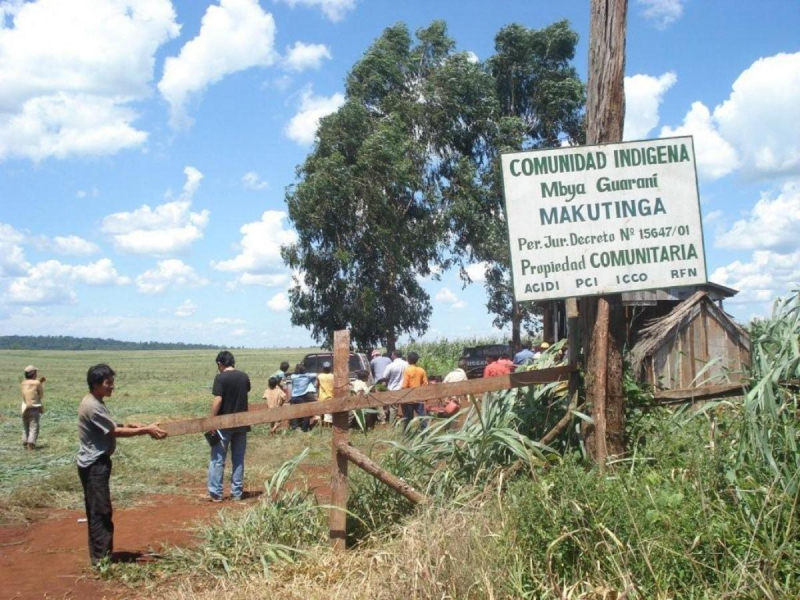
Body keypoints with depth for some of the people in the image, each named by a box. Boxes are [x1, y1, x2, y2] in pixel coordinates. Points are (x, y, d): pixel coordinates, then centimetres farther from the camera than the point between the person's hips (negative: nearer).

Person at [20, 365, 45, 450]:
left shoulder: (23, 384, 6)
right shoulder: (37, 383, -9)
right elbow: (41, 395, -2)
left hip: (24, 408, 5)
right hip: (34, 408, -5)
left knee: (25, 427, 15)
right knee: (34, 427, -3)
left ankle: (25, 443, 11)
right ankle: (31, 443, -12)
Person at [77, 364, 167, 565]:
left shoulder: (96, 403, 11)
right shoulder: (92, 406, -21)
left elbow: (109, 428, 16)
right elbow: (115, 432, -20)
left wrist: (127, 425, 1)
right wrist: (146, 430, -17)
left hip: (95, 463, 10)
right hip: (94, 465, -10)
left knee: (97, 511, 14)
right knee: (101, 512, -5)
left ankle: (100, 555, 21)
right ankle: (101, 558, 0)